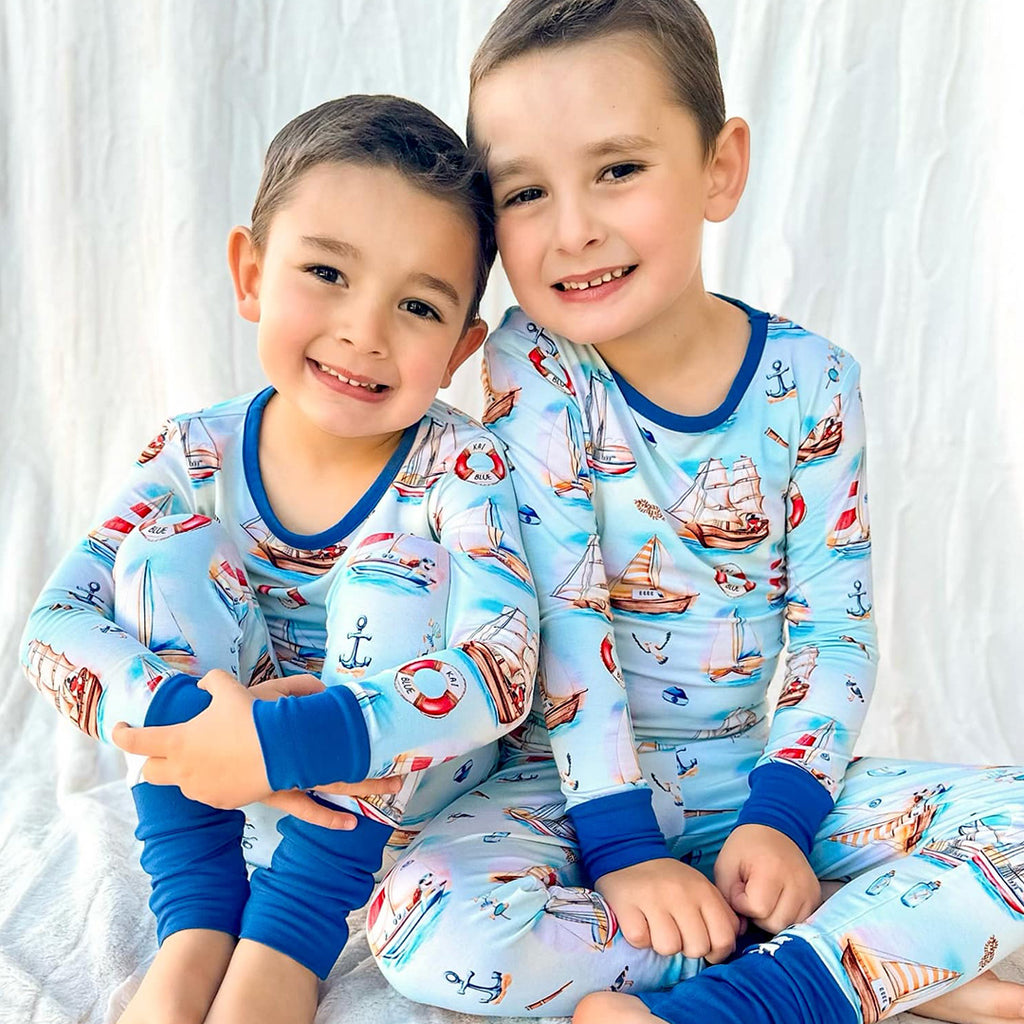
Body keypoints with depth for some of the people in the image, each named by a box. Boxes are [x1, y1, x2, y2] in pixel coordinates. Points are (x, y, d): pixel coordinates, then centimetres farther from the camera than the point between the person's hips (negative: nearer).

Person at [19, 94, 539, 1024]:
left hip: (409, 776, -2)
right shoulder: (197, 457, -12)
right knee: (168, 547, -20)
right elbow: (53, 624, -17)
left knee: (394, 565, -29)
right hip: (221, 776, 3)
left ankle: (284, 947, -23)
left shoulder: (459, 468, -21)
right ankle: (196, 933, -17)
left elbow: (503, 669, -34)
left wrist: (279, 742, -43)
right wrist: (184, 713, -38)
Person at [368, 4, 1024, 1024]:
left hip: (756, 769, 2)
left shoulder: (811, 379, -7)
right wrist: (618, 842, -19)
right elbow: (564, 609, -17)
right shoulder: (531, 366, -12)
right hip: (577, 778, -1)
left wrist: (779, 812, -15)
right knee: (426, 929, -30)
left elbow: (834, 625, -5)